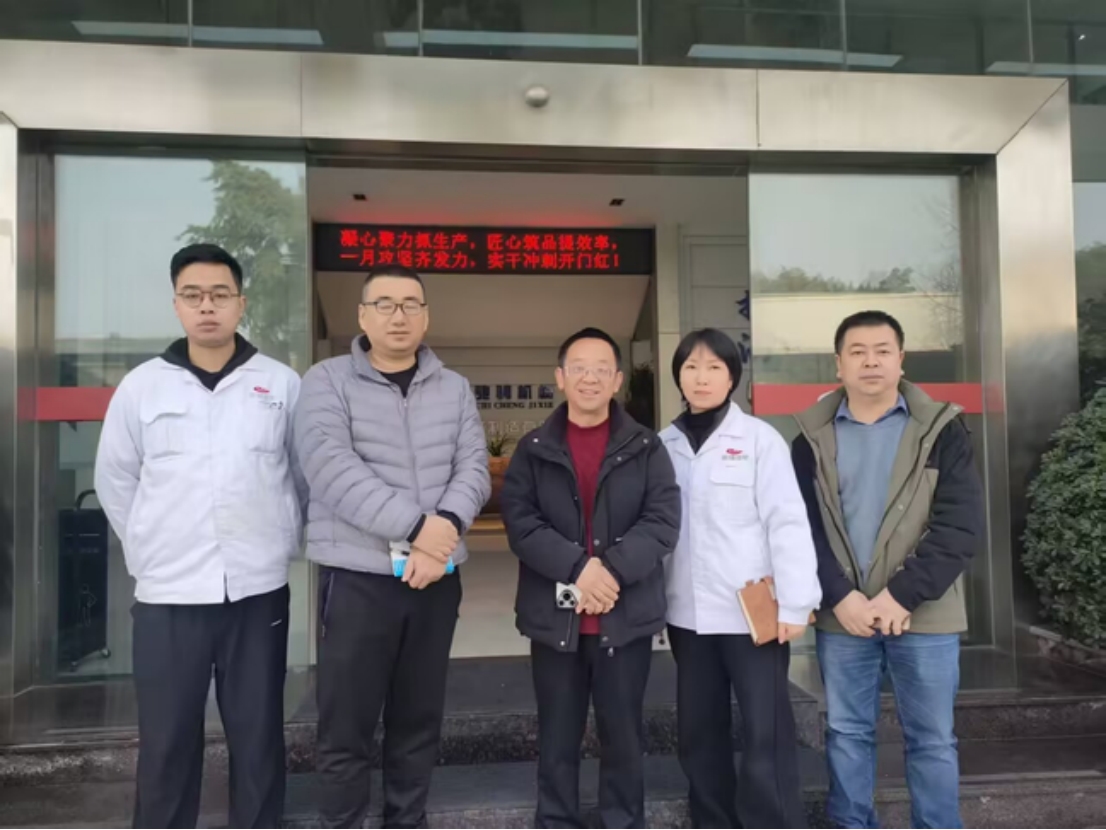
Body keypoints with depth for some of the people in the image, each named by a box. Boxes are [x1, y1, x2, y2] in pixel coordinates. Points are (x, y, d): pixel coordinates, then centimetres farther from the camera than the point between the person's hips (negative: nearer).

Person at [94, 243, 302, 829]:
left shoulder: (282, 384, 0)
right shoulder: (140, 386, 1)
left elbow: (307, 475, 8)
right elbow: (114, 481, 10)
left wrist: (283, 544, 6)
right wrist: (149, 552, 8)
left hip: (258, 591, 0)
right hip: (166, 595, 0)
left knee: (258, 737, 12)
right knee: (166, 744, 11)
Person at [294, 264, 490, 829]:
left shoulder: (455, 389, 9)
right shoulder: (326, 382, -2)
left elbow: (474, 470, 1)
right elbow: (332, 469, -16)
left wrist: (446, 525, -18)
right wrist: (417, 525, -21)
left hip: (437, 577, 4)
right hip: (356, 577, -3)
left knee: (419, 720, 15)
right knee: (346, 728, 5)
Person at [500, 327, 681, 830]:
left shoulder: (645, 447, 3)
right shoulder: (533, 450, 4)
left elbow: (663, 521, -6)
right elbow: (519, 522, -7)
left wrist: (611, 570, -20)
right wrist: (578, 569, -20)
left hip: (626, 615, 0)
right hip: (554, 616, 1)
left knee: (623, 734, 14)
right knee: (557, 738, 13)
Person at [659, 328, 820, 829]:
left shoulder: (759, 438, -4)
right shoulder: (665, 445, 7)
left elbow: (787, 521, -8)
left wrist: (794, 603, -13)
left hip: (752, 611, -4)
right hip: (688, 613, 4)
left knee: (765, 734, 2)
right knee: (699, 732, 15)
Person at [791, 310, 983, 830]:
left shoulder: (940, 430, 0)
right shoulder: (813, 437, 4)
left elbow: (961, 525, -8)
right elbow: (803, 526, -1)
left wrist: (902, 595, -16)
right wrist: (840, 595, -13)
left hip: (923, 614, -1)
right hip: (841, 614, 2)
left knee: (932, 739, 10)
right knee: (846, 733, 12)